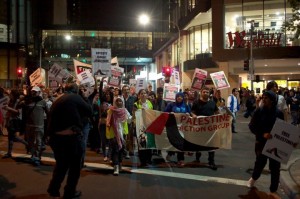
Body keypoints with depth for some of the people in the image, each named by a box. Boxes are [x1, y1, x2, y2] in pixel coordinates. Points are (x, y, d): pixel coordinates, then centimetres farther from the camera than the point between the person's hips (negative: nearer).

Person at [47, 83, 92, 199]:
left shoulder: (57, 100, 15)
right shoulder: (75, 97, -3)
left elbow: (52, 118, 19)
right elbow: (89, 111, 1)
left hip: (56, 137, 6)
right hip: (72, 136, -6)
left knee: (61, 163, 25)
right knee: (75, 165, 11)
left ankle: (53, 189, 29)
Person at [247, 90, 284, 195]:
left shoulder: (278, 113, -5)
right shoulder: (259, 111, -7)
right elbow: (252, 126, -8)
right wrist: (262, 134, -22)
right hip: (261, 142, 0)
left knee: (275, 167, 7)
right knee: (260, 162, 10)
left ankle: (274, 189, 24)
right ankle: (254, 178, 42)